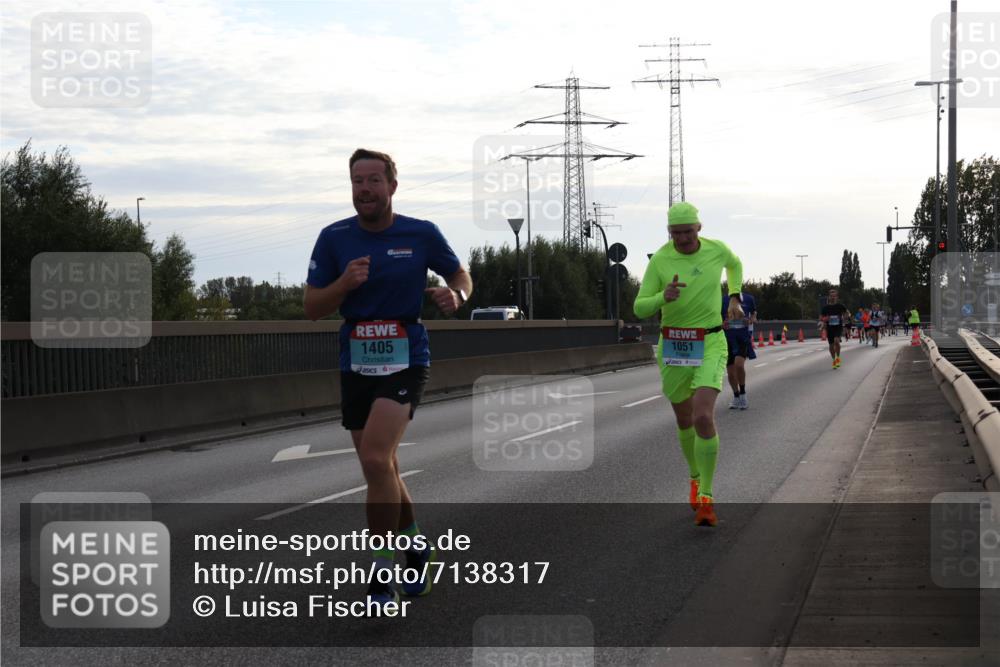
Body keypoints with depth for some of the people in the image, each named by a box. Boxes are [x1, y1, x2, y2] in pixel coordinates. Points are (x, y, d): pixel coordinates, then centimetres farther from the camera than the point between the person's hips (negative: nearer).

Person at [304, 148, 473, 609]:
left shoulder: (422, 234, -3)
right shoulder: (334, 238, 1)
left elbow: (460, 276, 13)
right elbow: (312, 308, 2)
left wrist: (455, 296, -11)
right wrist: (344, 284, -17)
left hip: (405, 359, -4)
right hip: (356, 363, 4)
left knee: (376, 459, -21)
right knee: (382, 469, 13)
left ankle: (382, 578, -13)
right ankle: (416, 547, 39)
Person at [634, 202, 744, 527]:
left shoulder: (716, 249, -4)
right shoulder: (659, 261, -8)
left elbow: (735, 264, 22)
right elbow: (640, 308, -10)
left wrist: (734, 298, 13)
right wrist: (663, 297, -29)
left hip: (710, 345, -2)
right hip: (672, 347, 2)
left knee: (704, 418, -20)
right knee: (685, 420, 16)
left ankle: (705, 498, -9)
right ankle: (696, 477, 45)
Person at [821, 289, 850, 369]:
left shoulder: (840, 306, -1)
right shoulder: (826, 307, 1)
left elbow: (848, 313, 11)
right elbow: (820, 318, 8)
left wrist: (847, 317, -10)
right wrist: (825, 319, -14)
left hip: (838, 327, -2)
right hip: (829, 328, 2)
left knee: (836, 341, -26)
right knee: (831, 345, 6)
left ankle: (838, 358, -7)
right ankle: (834, 361, 26)